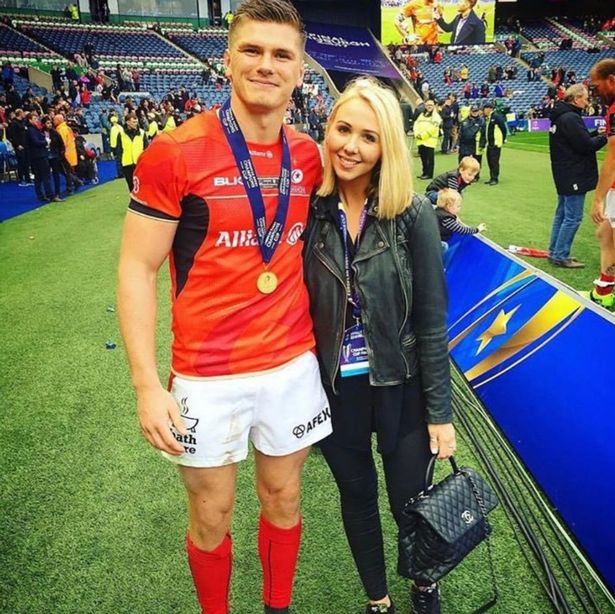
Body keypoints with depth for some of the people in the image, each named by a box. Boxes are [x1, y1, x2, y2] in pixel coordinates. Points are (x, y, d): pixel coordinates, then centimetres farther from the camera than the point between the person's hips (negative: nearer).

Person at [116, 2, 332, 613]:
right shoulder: (174, 153, -13)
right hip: (207, 375, -3)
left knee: (283, 498, 20)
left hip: (293, 364, 4)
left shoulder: (309, 157, 1)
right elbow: (136, 270, -11)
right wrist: (147, 385, -14)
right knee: (211, 515, 14)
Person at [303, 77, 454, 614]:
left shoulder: (413, 213, -13)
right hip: (335, 386, 2)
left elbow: (431, 318, -10)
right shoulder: (312, 211, -7)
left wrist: (440, 411, -7)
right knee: (357, 496, 20)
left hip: (400, 385, -2)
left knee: (411, 502, 15)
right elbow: (302, 307, 0)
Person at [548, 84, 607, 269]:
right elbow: (586, 146, -20)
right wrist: (605, 137, -5)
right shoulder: (571, 118, -19)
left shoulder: (561, 116, 13)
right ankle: (560, 256, -1)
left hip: (564, 175, 10)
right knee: (573, 217, -5)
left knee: (562, 214, 16)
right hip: (574, 176, -10)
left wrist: (597, 134, 5)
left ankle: (555, 252, 22)